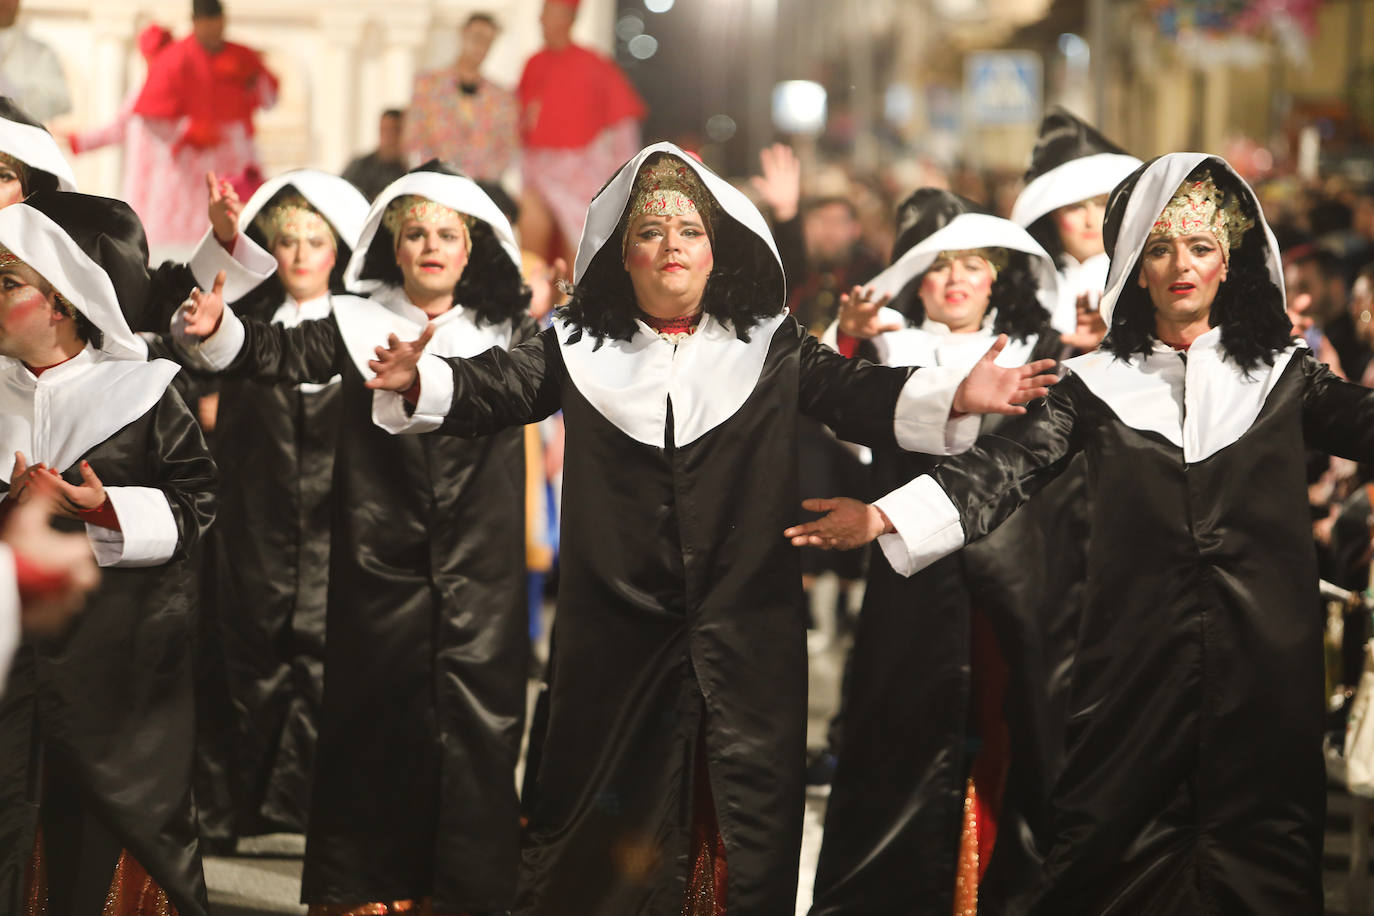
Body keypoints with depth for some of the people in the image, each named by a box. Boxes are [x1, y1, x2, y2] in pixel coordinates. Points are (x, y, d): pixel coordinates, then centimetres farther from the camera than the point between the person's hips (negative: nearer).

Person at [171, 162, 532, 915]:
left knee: (477, 714, -2)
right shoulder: (357, 324, 4)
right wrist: (220, 330, -27)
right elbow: (288, 355, -8)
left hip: (479, 568, 1)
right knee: (377, 712, 2)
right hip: (382, 562, -1)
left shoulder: (503, 331, 10)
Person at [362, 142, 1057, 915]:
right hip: (619, 639, 0)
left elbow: (856, 394, -2)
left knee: (746, 833, 2)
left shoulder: (772, 348, 7)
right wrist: (422, 382, -22)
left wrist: (956, 395, -18)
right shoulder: (581, 348, 7)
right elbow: (499, 389, -1)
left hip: (745, 642, 0)